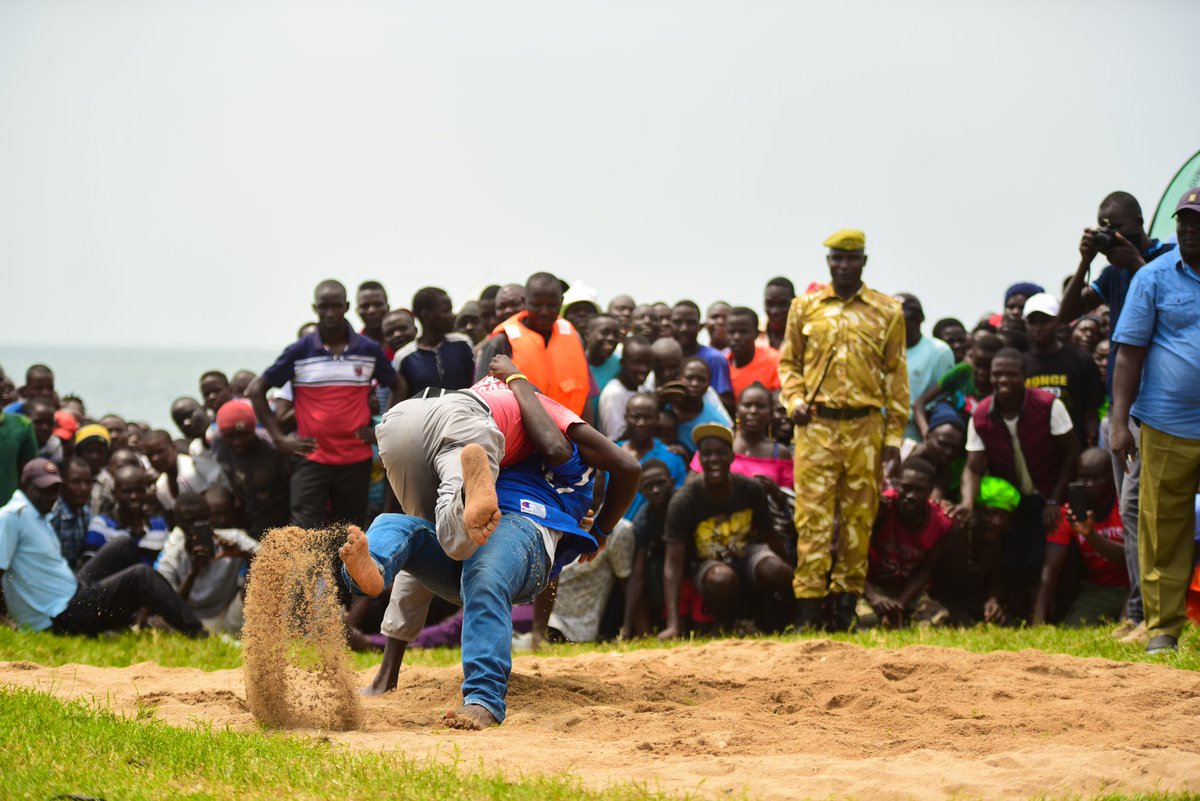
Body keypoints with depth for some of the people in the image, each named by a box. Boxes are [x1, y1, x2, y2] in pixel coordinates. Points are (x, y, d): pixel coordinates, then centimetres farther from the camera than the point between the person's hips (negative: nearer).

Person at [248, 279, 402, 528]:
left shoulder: (369, 350, 5)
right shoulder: (298, 351, 0)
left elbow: (398, 387, 19)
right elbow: (256, 389, 5)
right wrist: (279, 437, -1)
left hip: (356, 460, 2)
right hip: (312, 459, -2)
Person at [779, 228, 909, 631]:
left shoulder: (887, 312, 8)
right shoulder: (805, 307, 10)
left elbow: (896, 377, 8)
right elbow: (789, 362, 16)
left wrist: (894, 437, 4)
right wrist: (794, 401, -3)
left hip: (865, 427, 0)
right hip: (816, 426, 0)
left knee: (858, 518, 3)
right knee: (813, 515, -5)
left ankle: (846, 605, 9)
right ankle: (808, 609, -4)